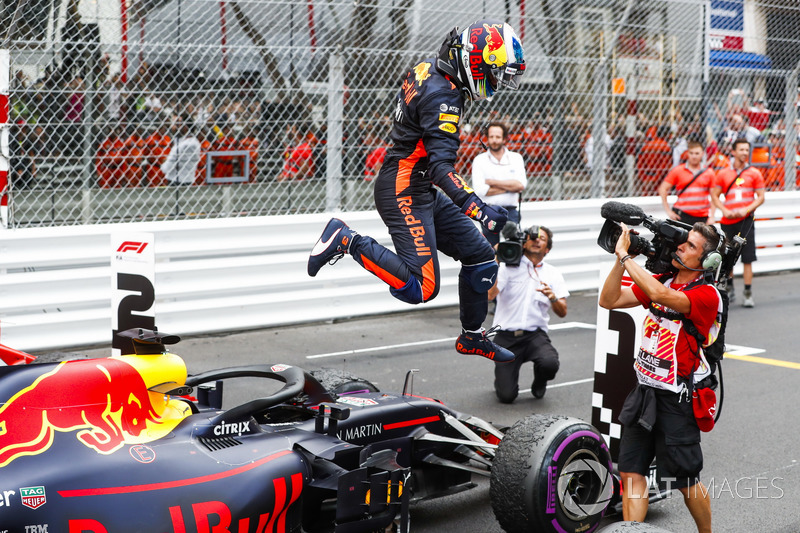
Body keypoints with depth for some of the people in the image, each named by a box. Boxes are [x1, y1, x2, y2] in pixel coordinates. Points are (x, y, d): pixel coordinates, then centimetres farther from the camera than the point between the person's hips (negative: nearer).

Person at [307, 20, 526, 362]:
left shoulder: (428, 69, 6)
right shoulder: (443, 97, -23)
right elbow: (441, 166, -31)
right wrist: (478, 208, -39)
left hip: (421, 191, 10)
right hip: (404, 191, -10)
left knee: (480, 257, 10)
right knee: (420, 289, -14)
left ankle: (472, 337, 23)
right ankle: (346, 241, -6)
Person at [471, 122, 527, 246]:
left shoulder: (516, 158, 10)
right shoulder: (480, 160, 5)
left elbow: (521, 185, -5)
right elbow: (479, 190, -8)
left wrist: (492, 182, -6)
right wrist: (510, 187, -6)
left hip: (511, 213, 1)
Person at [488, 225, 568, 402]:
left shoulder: (552, 273, 10)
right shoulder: (509, 266, 2)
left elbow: (562, 313, 1)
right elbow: (489, 295, -14)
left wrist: (552, 297, -19)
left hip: (535, 335, 2)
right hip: (506, 336, -2)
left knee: (550, 364, -32)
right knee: (506, 396, -14)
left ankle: (539, 383, 7)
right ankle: (502, 378, 25)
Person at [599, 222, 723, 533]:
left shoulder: (707, 295, -15)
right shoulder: (661, 281, 6)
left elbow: (660, 294, -33)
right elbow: (608, 300, 2)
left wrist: (625, 255, -24)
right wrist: (619, 259, -11)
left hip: (675, 399, -6)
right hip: (643, 391, 6)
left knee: (686, 482, 7)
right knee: (631, 474, 4)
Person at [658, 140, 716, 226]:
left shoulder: (709, 172, 9)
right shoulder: (677, 170, 3)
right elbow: (663, 189, 3)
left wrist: (711, 217, 3)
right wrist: (668, 211, -3)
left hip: (702, 218, 2)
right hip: (682, 215, -2)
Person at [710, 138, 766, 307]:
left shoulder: (754, 173, 5)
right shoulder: (723, 174, 8)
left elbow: (761, 197, 3)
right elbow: (714, 196, 8)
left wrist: (746, 210, -12)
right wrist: (725, 211, -8)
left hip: (746, 220, -2)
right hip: (727, 222, 2)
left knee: (747, 259, -7)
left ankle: (748, 294, -3)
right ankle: (729, 290, 26)